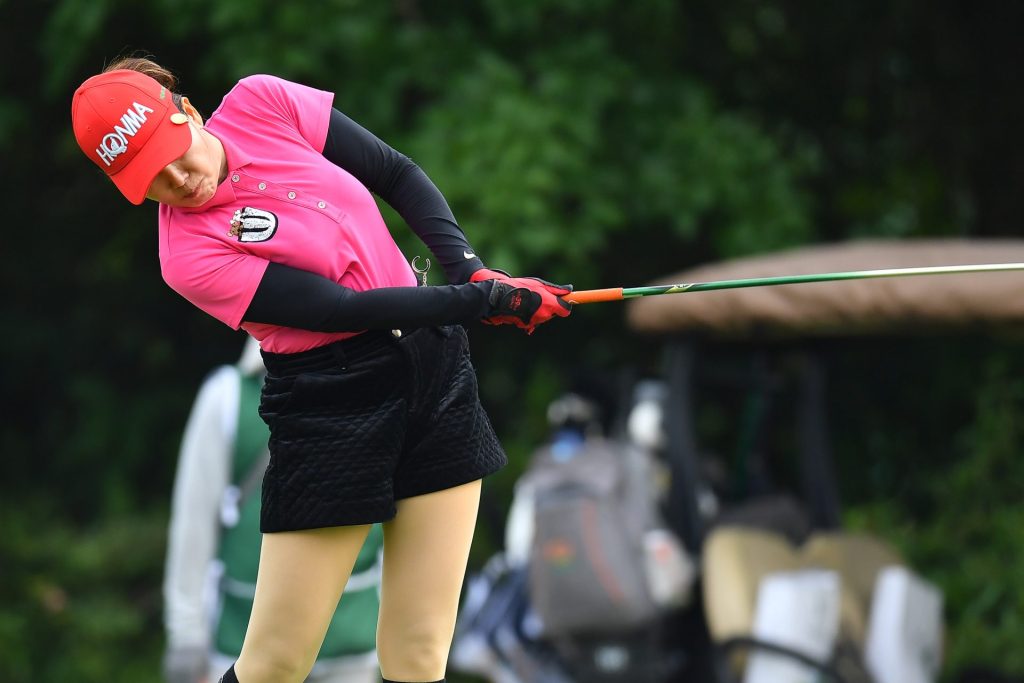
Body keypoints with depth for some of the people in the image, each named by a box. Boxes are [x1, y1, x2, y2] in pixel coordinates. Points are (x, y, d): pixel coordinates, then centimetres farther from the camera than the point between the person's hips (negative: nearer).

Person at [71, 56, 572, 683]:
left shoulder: (264, 103, -1)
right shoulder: (190, 256, -14)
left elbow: (400, 176, 8)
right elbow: (347, 308, -16)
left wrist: (470, 270, -6)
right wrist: (487, 301, -16)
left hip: (437, 366, 4)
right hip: (332, 404, -4)